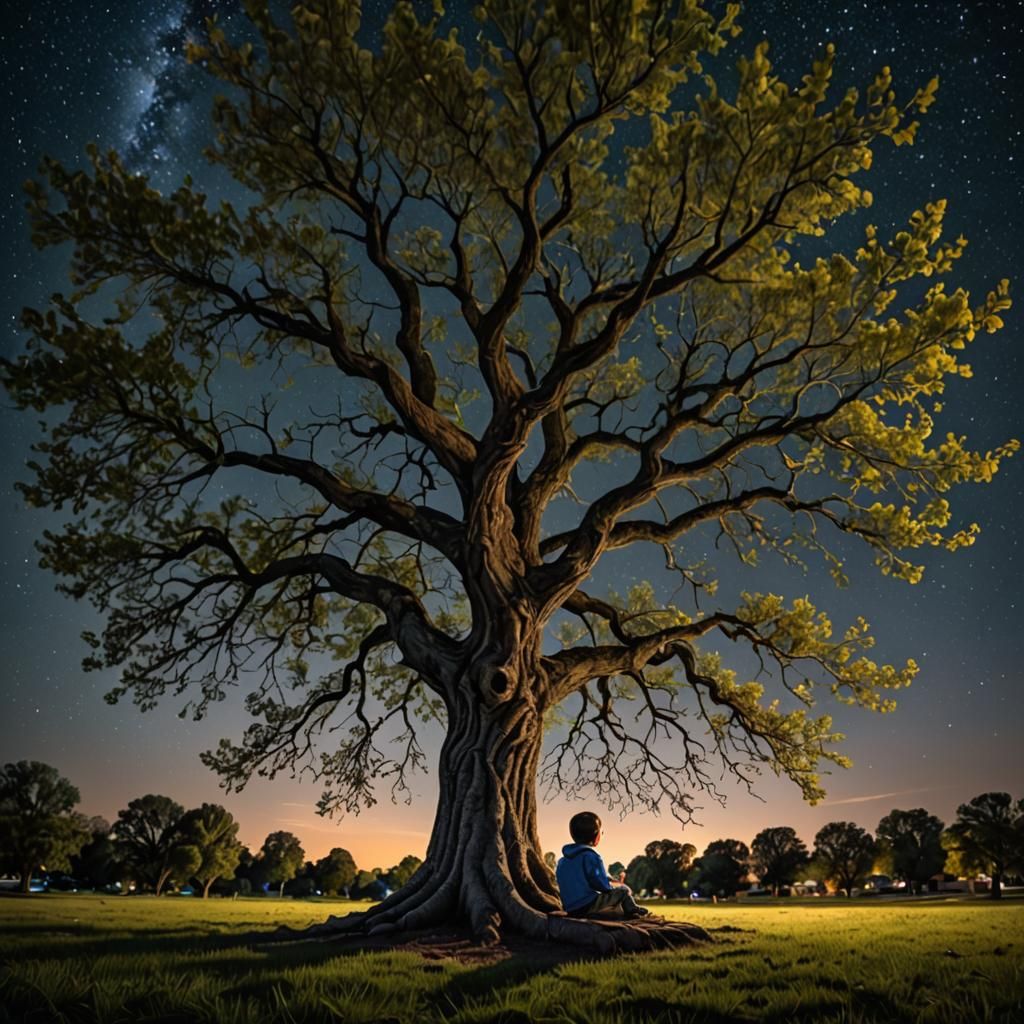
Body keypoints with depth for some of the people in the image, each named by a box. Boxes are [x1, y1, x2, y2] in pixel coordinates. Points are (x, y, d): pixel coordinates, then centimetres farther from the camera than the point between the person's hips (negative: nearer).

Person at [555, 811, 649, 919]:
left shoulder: (562, 861, 8)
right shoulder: (590, 856, -16)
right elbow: (604, 885, -15)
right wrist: (619, 884, 6)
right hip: (588, 906, -8)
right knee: (624, 890, 5)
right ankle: (633, 911, 28)